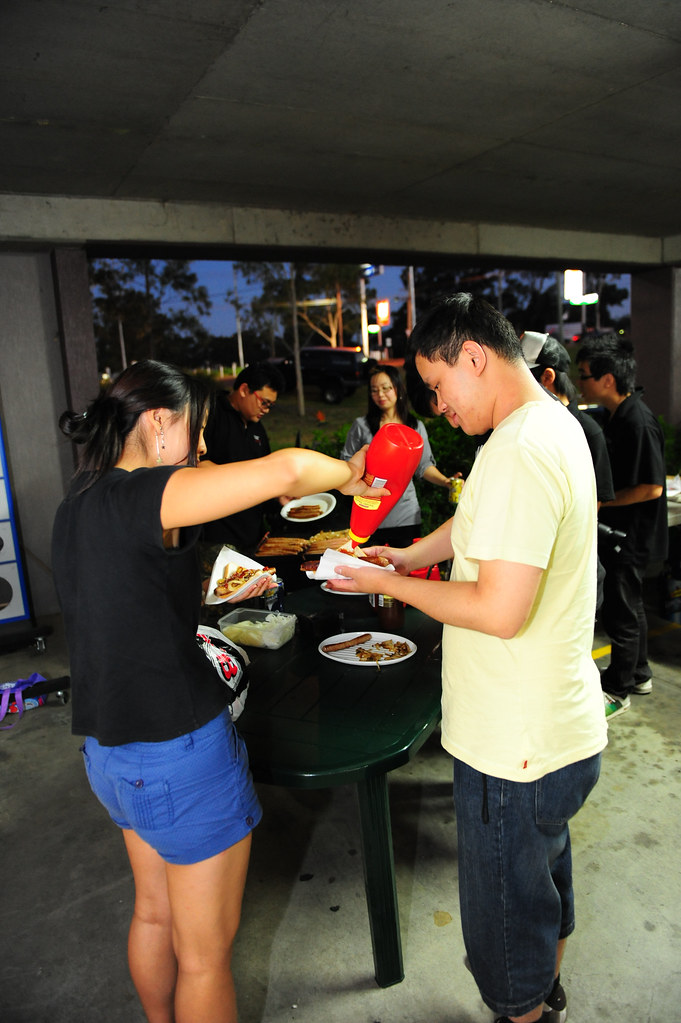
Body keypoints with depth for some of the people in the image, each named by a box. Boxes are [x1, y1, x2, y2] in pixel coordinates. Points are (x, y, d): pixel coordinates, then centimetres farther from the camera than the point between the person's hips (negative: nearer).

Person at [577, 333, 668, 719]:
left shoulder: (638, 422, -24)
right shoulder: (620, 415, 6)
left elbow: (652, 488, -25)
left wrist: (599, 501, -19)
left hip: (633, 538, -10)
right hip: (623, 533, 10)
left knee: (621, 613, 3)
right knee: (630, 605, 21)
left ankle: (617, 690, 19)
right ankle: (639, 673, 38)